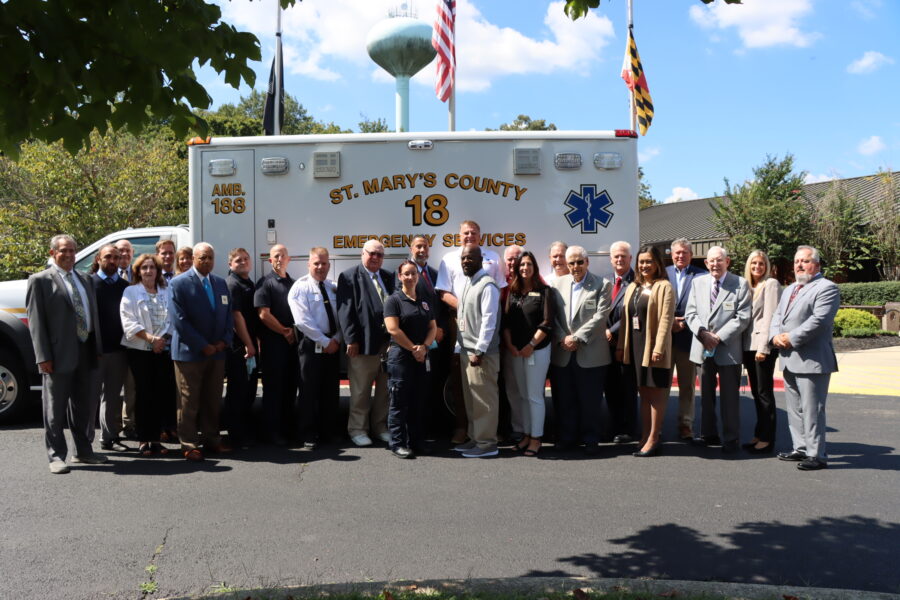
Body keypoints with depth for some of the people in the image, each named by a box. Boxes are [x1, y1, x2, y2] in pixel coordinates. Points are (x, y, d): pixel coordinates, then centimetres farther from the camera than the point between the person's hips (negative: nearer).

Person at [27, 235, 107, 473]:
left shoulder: (84, 281, 16)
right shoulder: (40, 281, -3)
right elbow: (35, 321, -8)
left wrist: (97, 349, 10)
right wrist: (43, 356, -15)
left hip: (86, 354, 6)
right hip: (58, 355, -6)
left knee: (86, 406, 14)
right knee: (55, 408, 2)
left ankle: (83, 451, 26)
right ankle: (56, 456, 11)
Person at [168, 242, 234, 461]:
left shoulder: (220, 283, 12)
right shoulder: (179, 283, -5)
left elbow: (228, 314, 13)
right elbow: (179, 320, -12)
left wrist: (224, 340, -3)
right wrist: (202, 346, -14)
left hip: (217, 351, 5)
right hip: (190, 352, -5)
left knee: (213, 400, 10)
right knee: (188, 401, 1)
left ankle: (211, 439, 19)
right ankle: (189, 445, 9)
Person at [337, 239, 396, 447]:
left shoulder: (389, 277, 14)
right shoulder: (349, 277, -2)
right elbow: (345, 311, -8)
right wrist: (351, 340, -14)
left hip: (389, 342, 5)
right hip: (364, 343, -5)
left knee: (385, 390, 13)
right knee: (361, 391, 5)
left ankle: (381, 427, 26)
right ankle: (357, 429, 18)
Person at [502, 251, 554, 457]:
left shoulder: (544, 291, -2)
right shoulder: (512, 291, 10)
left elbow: (547, 323, -9)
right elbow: (506, 321, 7)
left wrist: (531, 345, -12)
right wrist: (509, 345, -5)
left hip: (537, 350, -4)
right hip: (515, 351, 4)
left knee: (534, 395, -1)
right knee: (522, 395, 10)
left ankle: (536, 438, 7)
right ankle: (526, 434, 19)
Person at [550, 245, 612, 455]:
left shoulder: (602, 285, 0)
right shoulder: (558, 284, 10)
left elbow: (600, 316, -9)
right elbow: (553, 315, 6)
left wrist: (577, 338, -14)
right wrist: (562, 338, -8)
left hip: (590, 353, -3)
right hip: (562, 354, 3)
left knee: (590, 400, 4)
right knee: (564, 400, 9)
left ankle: (591, 440, 17)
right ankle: (568, 437, 22)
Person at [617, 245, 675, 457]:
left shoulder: (664, 287, -7)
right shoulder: (633, 287, 15)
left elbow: (666, 319, -13)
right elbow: (626, 318, 15)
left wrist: (658, 348, -20)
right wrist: (621, 345, 10)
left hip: (653, 346, -7)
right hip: (635, 345, 7)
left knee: (656, 393, 1)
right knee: (643, 392, 12)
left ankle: (653, 440, 6)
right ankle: (645, 436, 19)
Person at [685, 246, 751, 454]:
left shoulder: (740, 284, -2)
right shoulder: (698, 283, 9)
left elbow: (742, 318, -9)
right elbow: (690, 314, 5)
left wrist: (718, 337, -15)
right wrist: (703, 333, -12)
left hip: (728, 349, -4)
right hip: (703, 348, 4)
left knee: (729, 396, 2)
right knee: (706, 395, 13)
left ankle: (731, 439, 11)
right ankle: (708, 434, 24)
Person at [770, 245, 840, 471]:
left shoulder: (826, 288, -8)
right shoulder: (790, 289, 21)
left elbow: (819, 320, -18)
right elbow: (777, 315, 18)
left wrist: (791, 338, -16)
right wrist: (776, 335, -3)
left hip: (812, 360, -9)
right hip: (789, 359, 9)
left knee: (812, 410, -5)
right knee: (795, 409, 15)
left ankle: (816, 455, 3)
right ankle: (800, 449, 26)